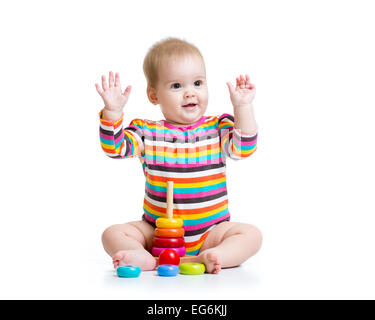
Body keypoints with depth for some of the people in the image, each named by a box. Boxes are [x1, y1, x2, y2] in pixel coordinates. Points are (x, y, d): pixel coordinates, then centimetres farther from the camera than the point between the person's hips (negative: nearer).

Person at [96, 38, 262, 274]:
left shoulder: (218, 128, 1)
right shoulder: (146, 133, 1)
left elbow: (244, 148, -14)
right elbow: (115, 148, -9)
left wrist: (243, 107, -20)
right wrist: (113, 111, -21)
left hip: (210, 231, 0)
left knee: (252, 235, -23)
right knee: (112, 234, -16)